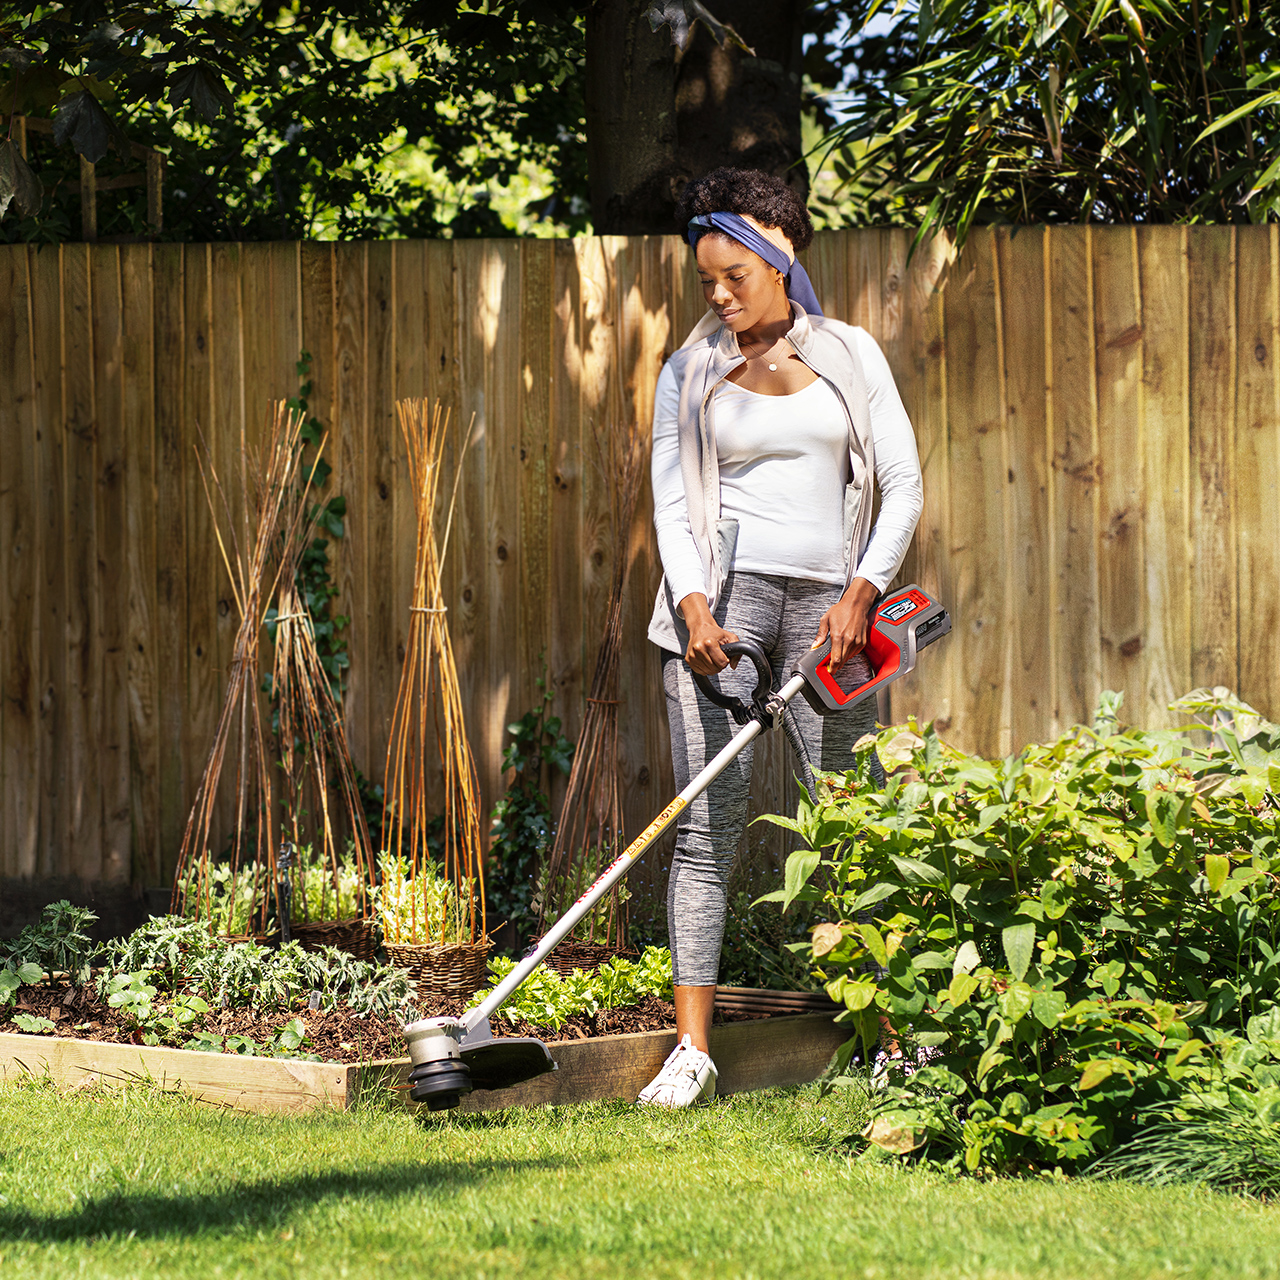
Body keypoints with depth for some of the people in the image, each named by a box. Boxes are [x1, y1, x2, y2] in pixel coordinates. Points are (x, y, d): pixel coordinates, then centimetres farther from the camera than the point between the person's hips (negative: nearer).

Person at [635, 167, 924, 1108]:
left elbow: (902, 482, 6)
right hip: (726, 589, 0)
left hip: (828, 599, 1)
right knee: (707, 825, -9)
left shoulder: (850, 354, 10)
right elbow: (672, 500, 3)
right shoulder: (691, 374, 10)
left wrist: (861, 591, -7)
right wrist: (693, 605, -13)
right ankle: (692, 1049, -10)